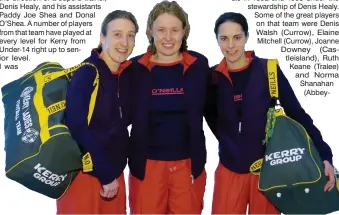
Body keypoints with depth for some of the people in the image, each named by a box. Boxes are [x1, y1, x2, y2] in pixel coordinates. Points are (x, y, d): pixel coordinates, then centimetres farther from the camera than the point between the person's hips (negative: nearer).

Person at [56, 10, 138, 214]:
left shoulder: (128, 74, 5)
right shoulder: (85, 73, -13)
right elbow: (77, 128, -19)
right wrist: (105, 175, -16)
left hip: (115, 173, 6)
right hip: (83, 174, -6)